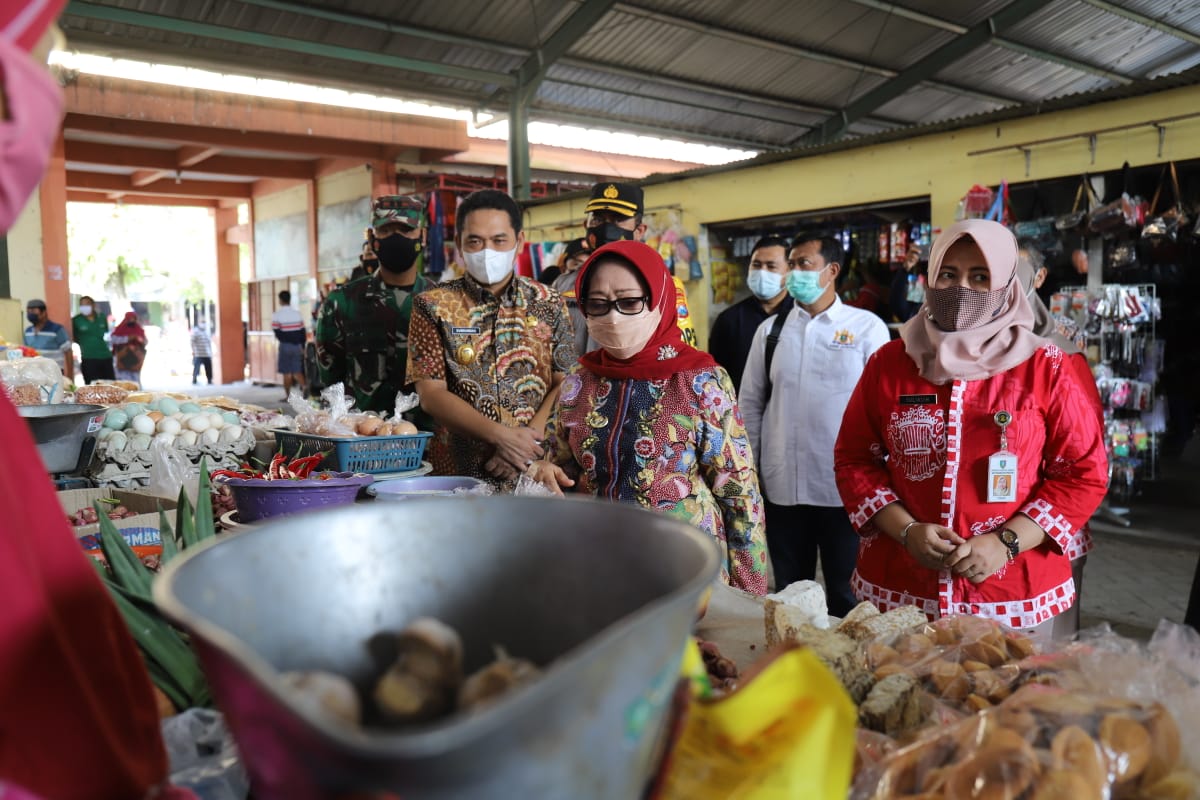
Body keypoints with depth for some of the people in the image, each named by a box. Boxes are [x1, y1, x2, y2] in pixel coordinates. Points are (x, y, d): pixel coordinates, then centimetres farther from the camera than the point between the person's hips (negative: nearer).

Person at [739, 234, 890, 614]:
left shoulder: (867, 327, -2)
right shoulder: (770, 329, 6)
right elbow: (751, 403, 9)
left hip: (846, 488, -3)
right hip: (781, 486, 3)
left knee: (846, 597, 10)